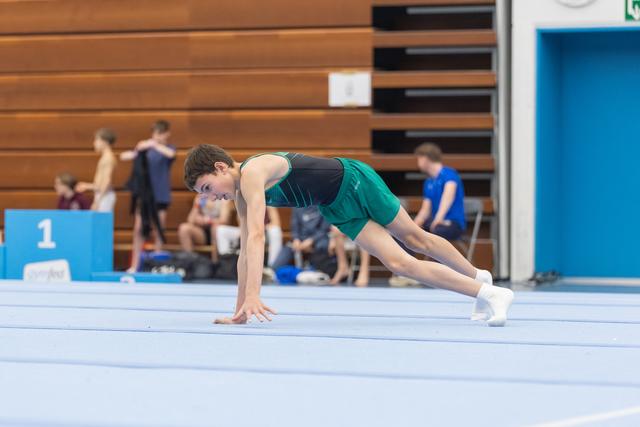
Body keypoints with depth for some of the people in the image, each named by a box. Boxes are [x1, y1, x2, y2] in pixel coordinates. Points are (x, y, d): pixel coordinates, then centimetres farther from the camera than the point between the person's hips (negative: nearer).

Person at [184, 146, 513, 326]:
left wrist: (252, 296, -44)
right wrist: (240, 311, 0)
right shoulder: (241, 197, 0)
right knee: (398, 262, 9)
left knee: (415, 239, 5)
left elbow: (256, 237, -37)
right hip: (337, 210, 7)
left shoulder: (252, 172, -27)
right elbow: (246, 251, 4)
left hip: (354, 182, -7)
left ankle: (480, 279, 21)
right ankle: (482, 290, 20)